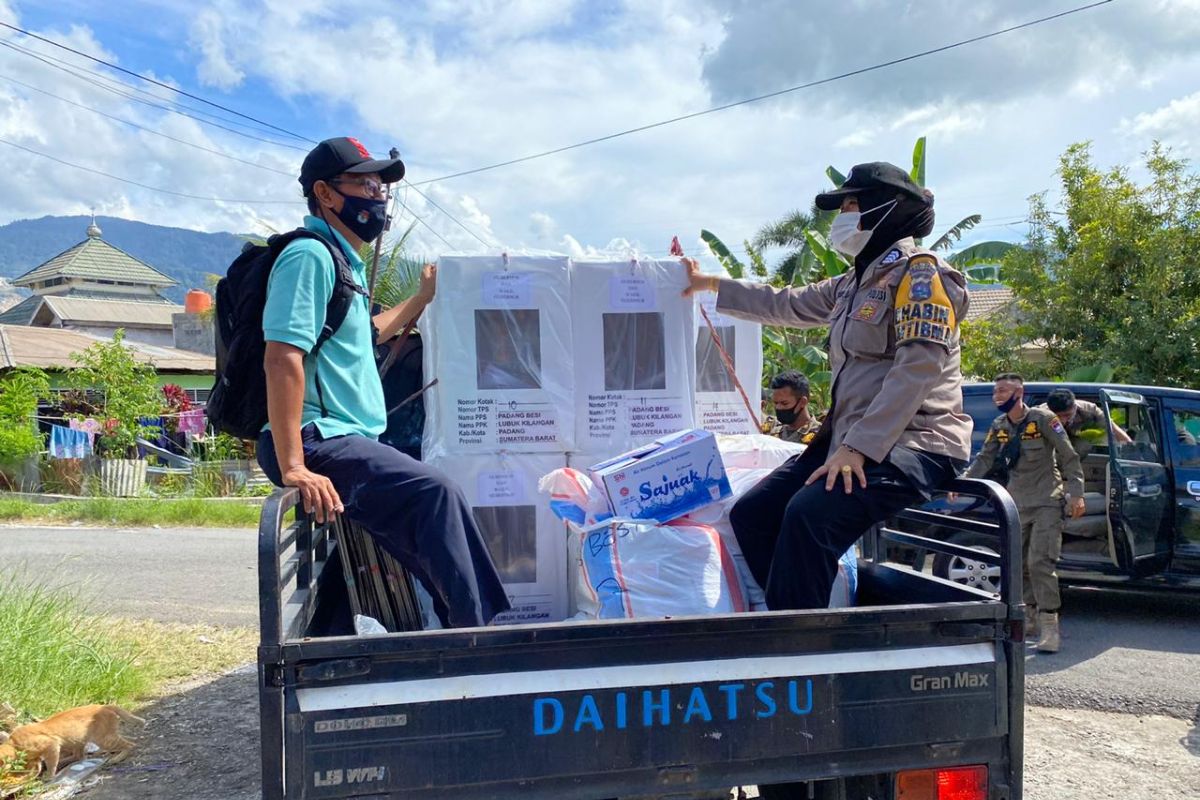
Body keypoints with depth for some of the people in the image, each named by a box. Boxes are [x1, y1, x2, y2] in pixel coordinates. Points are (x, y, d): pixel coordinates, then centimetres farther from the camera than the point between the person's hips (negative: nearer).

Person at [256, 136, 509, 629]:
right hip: (318, 440, -11)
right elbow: (283, 358, -22)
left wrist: (422, 299, 41)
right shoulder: (310, 255, -11)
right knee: (434, 492, -25)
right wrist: (293, 468, -29)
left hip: (347, 439, 11)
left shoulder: (345, 262, 21)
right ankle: (478, 633, -20)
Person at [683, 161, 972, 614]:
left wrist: (858, 447, -26)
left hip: (917, 444, -9)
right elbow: (785, 305, 30)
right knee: (751, 514, -2)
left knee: (809, 514, -31)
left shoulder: (919, 270, -8)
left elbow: (919, 366, -20)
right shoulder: (854, 283, 19)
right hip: (854, 440, 9)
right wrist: (709, 283, 35)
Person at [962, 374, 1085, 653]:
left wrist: (1076, 493, -13)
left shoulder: (1043, 419, -11)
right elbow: (984, 459, 5)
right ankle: (1035, 618, 23)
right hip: (1016, 505, 6)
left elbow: (1069, 457, -9)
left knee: (1040, 562, -15)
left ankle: (1049, 627, -12)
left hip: (1046, 502, -6)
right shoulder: (999, 426, 6)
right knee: (1019, 565, 10)